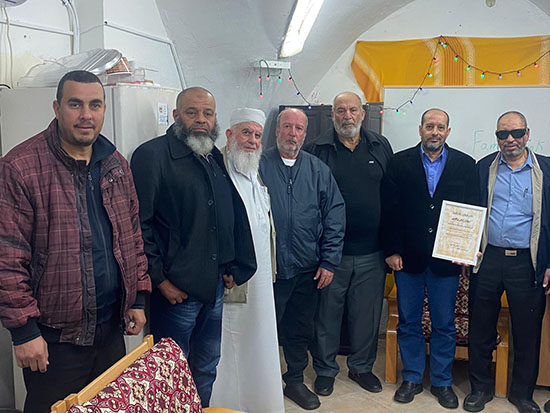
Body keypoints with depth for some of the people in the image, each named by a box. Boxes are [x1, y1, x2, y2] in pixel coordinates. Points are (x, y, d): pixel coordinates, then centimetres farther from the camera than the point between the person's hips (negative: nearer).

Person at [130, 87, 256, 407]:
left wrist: (232, 268, 13)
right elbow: (139, 223, -16)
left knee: (207, 368, 20)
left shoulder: (216, 159, 13)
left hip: (214, 286, 7)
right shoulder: (153, 155, -11)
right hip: (175, 289, -7)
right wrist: (160, 279, -16)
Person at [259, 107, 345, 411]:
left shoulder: (318, 170, 5)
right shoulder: (259, 166, -3)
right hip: (267, 268, -3)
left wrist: (329, 261, -1)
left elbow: (335, 215, 4)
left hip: (307, 270, 3)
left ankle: (295, 380, 34)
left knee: (301, 329, 16)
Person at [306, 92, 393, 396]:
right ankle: (325, 370, 28)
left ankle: (361, 366, 33)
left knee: (367, 314, 14)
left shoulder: (381, 147, 7)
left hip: (372, 253, 3)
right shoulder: (317, 150, -2)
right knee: (327, 314, 9)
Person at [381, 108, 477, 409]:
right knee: (408, 322, 11)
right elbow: (389, 209, 0)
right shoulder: (400, 163, 1)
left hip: (447, 259, 0)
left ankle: (442, 382, 28)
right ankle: (412, 379, 28)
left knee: (444, 325, 10)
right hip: (408, 258, 0)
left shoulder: (465, 165, 3)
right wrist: (391, 250, -5)